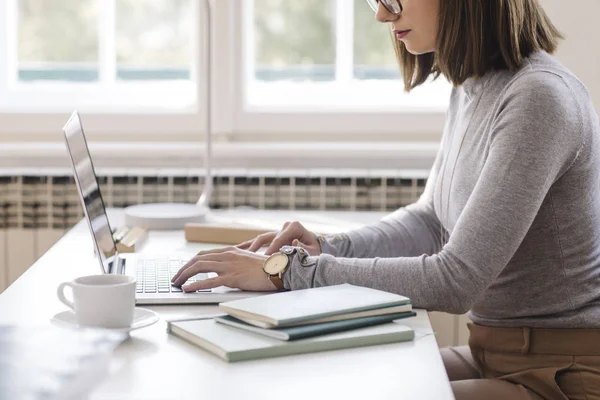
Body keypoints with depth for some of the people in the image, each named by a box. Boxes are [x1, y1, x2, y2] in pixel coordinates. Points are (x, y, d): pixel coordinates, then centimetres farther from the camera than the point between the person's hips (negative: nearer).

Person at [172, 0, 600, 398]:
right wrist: (329, 249, 1)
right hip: (493, 354, 8)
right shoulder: (471, 87, 6)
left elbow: (455, 282, -26)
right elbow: (431, 218, 18)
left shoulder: (539, 97, -23)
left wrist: (292, 271, -21)